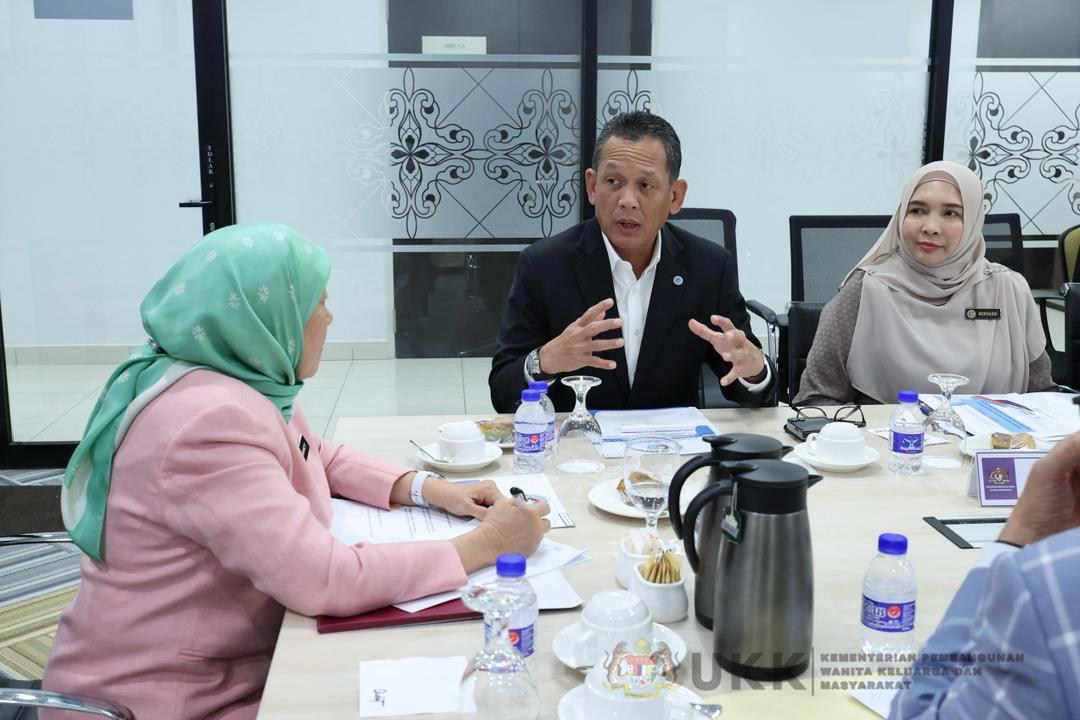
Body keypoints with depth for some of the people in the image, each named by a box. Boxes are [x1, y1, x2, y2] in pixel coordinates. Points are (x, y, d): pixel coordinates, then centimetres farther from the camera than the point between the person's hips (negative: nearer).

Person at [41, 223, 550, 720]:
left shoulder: (247, 378, 1)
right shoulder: (209, 421, -29)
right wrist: (485, 545, -25)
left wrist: (424, 488, 1)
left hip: (238, 661, 8)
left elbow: (320, 457, 17)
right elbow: (325, 579, -33)